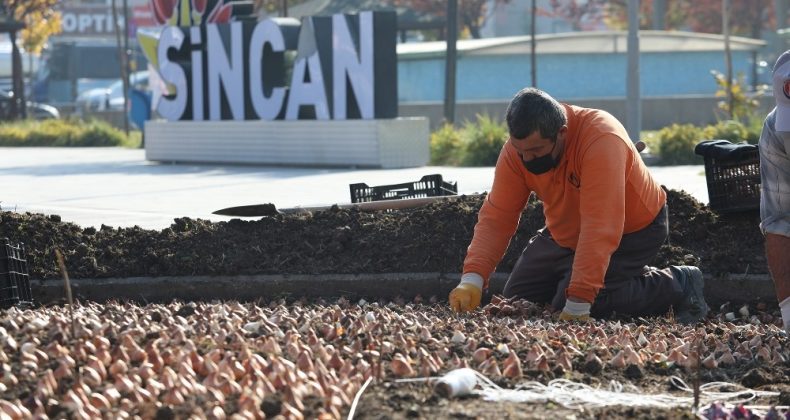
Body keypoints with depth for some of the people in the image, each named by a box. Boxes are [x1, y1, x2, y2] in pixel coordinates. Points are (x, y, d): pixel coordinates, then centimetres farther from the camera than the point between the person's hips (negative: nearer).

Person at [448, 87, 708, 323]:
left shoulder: (601, 141, -40)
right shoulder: (517, 149, -20)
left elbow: (600, 229, -42)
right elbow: (496, 217, -18)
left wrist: (577, 303, -44)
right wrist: (472, 279, -33)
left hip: (632, 232, -7)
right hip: (567, 233, 7)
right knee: (517, 299, 8)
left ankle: (678, 286, -3)